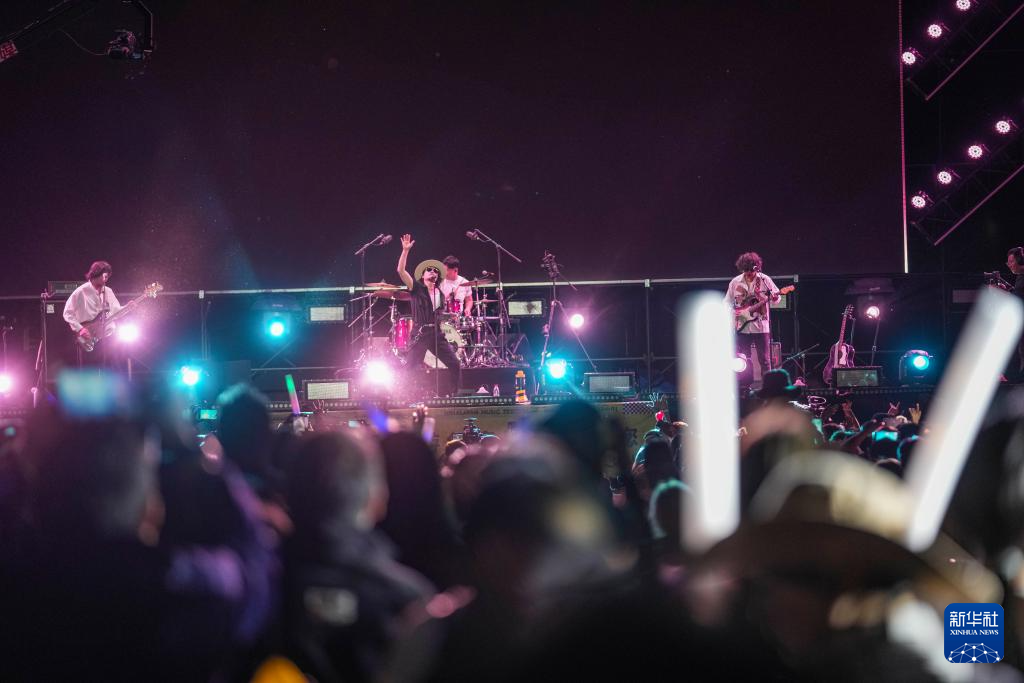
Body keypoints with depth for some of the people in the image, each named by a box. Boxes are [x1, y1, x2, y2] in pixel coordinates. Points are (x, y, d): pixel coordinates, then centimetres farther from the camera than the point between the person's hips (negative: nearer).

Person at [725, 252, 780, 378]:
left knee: (765, 360, -1)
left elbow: (776, 298, 3)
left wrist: (774, 297, -20)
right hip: (742, 327, 2)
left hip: (761, 326, -2)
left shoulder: (765, 280, -2)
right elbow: (727, 303, 12)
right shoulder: (735, 282, 4)